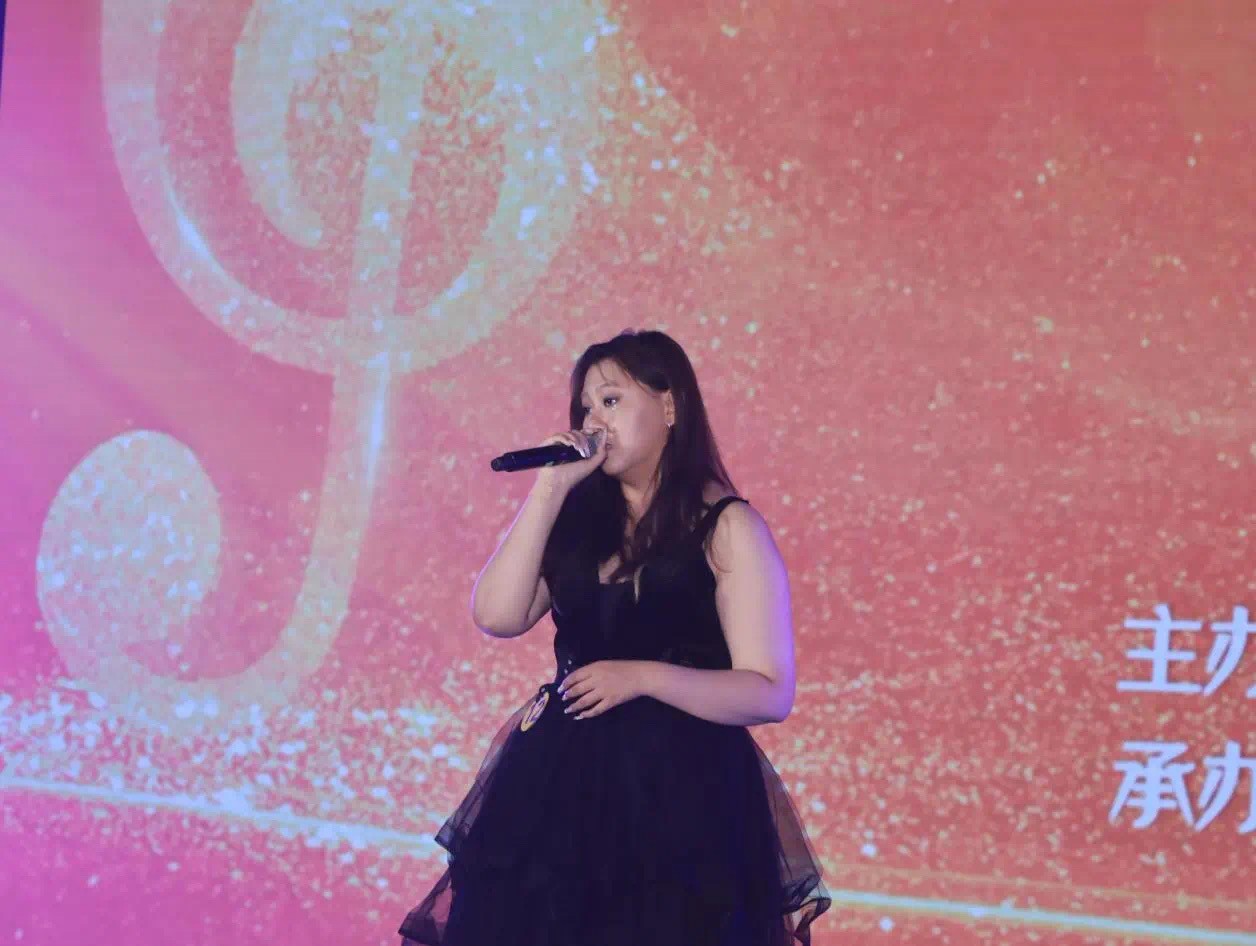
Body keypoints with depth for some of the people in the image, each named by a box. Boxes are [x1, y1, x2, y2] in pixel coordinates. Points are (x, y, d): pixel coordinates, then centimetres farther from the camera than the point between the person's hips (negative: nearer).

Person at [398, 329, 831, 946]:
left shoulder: (727, 529, -5)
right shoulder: (579, 516, 9)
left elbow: (770, 693, -9)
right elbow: (496, 616, -5)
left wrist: (643, 676, -20)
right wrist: (549, 488, -6)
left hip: (679, 791, -4)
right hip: (559, 782, 4)